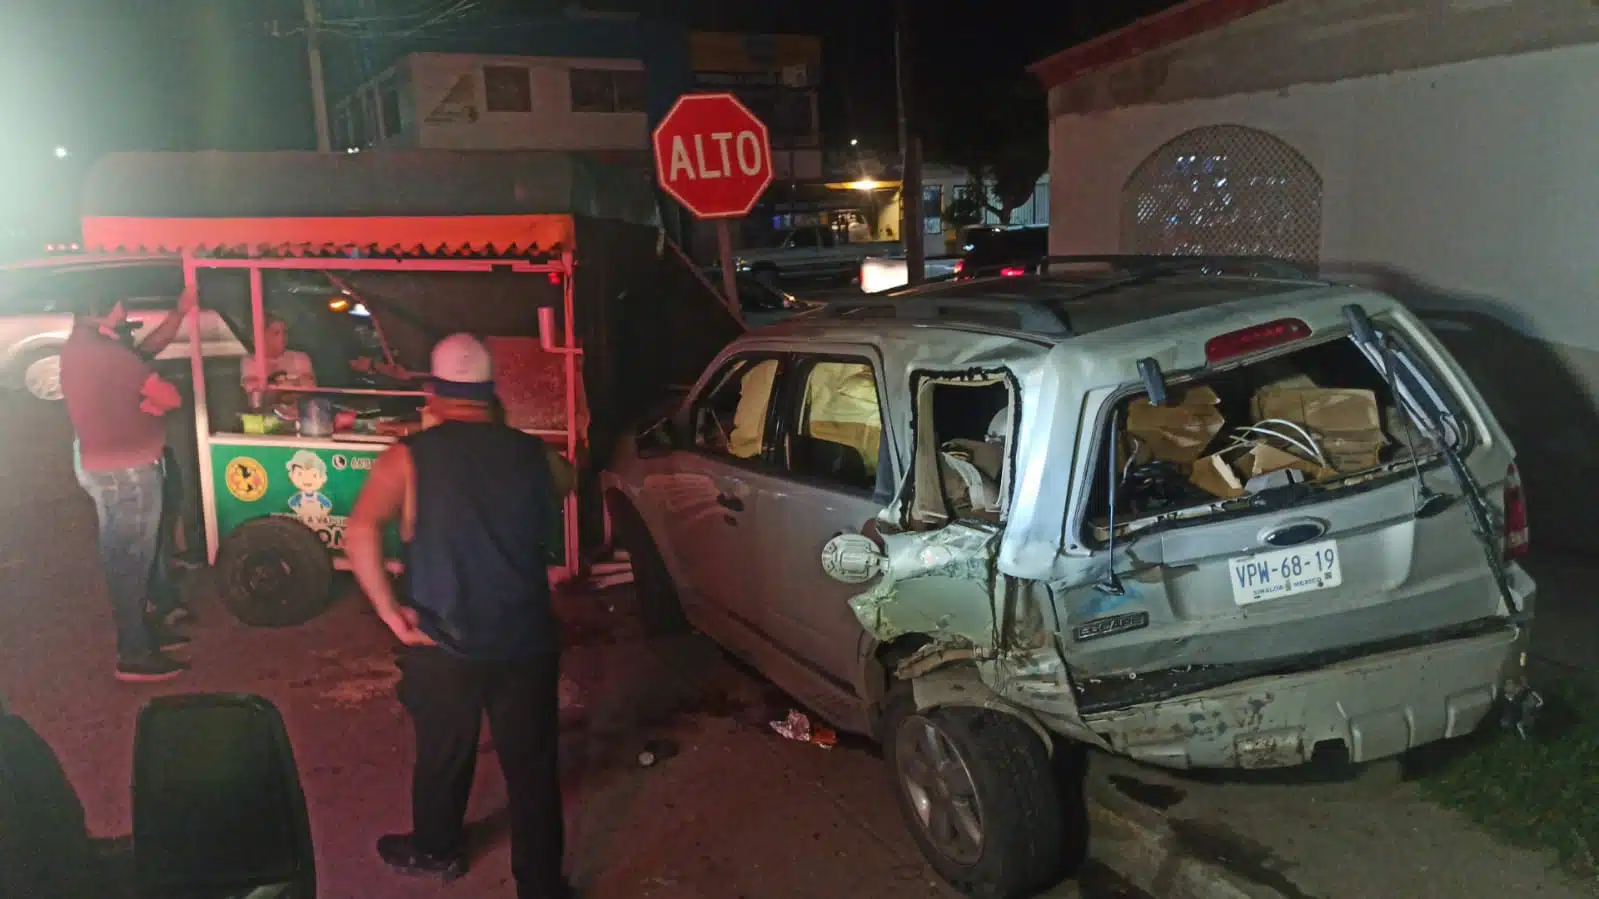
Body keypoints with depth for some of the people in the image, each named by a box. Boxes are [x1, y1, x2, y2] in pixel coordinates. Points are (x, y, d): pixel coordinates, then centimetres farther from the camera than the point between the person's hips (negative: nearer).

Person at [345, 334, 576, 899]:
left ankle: (435, 850, 45)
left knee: (443, 756, 21)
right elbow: (565, 480, 24)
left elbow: (359, 532, -23)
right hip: (527, 641, 1)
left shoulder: (411, 456, -8)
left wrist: (389, 611, -14)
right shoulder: (532, 454, 0)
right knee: (533, 765, 11)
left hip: (443, 644, -1)